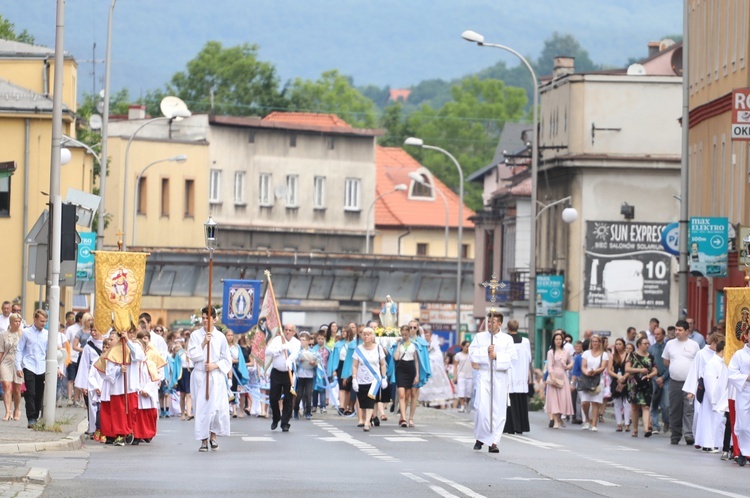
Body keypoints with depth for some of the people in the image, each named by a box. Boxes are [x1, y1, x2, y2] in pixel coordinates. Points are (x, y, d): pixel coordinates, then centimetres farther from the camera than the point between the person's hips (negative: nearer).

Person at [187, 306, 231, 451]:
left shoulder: (220, 337, 4)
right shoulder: (195, 335, 3)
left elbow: (227, 359, 5)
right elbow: (192, 355, -4)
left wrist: (215, 365, -10)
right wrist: (203, 343, -13)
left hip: (216, 376, 0)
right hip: (199, 376, 0)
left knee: (217, 407, -7)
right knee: (201, 407, -3)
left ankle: (213, 436, 14)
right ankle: (203, 440, 3)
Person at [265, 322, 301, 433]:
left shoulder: (296, 343, 0)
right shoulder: (277, 340, 2)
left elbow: (295, 354, -20)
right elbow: (268, 352, -9)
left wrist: (289, 361, -41)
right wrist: (281, 348, -19)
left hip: (289, 373, -1)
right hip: (276, 373, 1)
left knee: (288, 399, -2)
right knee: (273, 398, 4)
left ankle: (285, 423, 6)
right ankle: (276, 418, 28)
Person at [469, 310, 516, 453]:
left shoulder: (507, 339, 8)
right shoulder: (479, 337, 11)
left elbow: (512, 356, -2)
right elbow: (472, 353, 1)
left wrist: (497, 355, -12)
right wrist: (486, 351, -11)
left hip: (500, 376, 0)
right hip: (483, 374, 0)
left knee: (498, 410, -3)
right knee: (481, 407, -12)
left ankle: (493, 442, 2)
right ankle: (480, 438, 6)